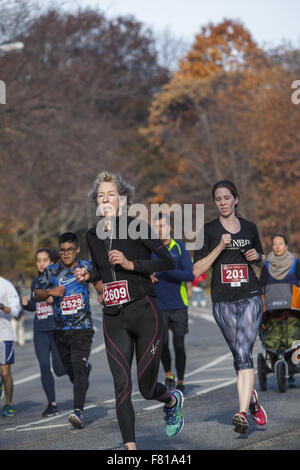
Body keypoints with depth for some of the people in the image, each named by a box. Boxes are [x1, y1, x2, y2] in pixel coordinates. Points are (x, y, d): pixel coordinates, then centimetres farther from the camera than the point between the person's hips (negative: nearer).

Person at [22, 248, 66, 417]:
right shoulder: (36, 281, 12)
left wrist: (55, 299, -24)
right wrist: (26, 303, 1)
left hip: (57, 329, -5)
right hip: (40, 331, 5)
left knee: (60, 369, -3)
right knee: (44, 368, -2)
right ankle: (52, 404, 9)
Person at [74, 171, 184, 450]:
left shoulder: (136, 227, -6)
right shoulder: (93, 236, 11)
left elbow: (168, 261, -11)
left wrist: (131, 264, -19)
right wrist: (89, 276, 6)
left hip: (145, 314, -4)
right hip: (113, 320, 4)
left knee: (147, 388, 1)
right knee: (121, 384, -9)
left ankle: (172, 400, 37)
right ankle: (130, 446, -6)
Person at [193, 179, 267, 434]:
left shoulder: (250, 228, 9)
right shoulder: (208, 230, 2)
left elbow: (261, 261, 24)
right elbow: (197, 270, -5)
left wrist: (258, 256, 0)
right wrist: (220, 247, -16)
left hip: (250, 298, 0)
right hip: (223, 301, 0)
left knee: (243, 352, -15)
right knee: (240, 356, 6)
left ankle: (242, 413, -21)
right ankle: (252, 397, 32)